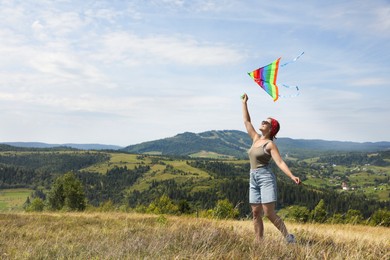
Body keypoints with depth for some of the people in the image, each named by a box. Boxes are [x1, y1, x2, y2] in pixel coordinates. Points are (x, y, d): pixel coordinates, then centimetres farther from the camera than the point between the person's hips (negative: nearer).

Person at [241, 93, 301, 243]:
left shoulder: (270, 144, -6)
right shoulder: (256, 138, 12)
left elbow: (280, 162, -15)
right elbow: (246, 121, 18)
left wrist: (292, 176, -28)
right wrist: (244, 103, 20)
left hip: (266, 178, -7)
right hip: (253, 180, 7)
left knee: (269, 213, -11)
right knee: (256, 213, 4)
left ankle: (288, 237, 1)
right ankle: (259, 242, 8)